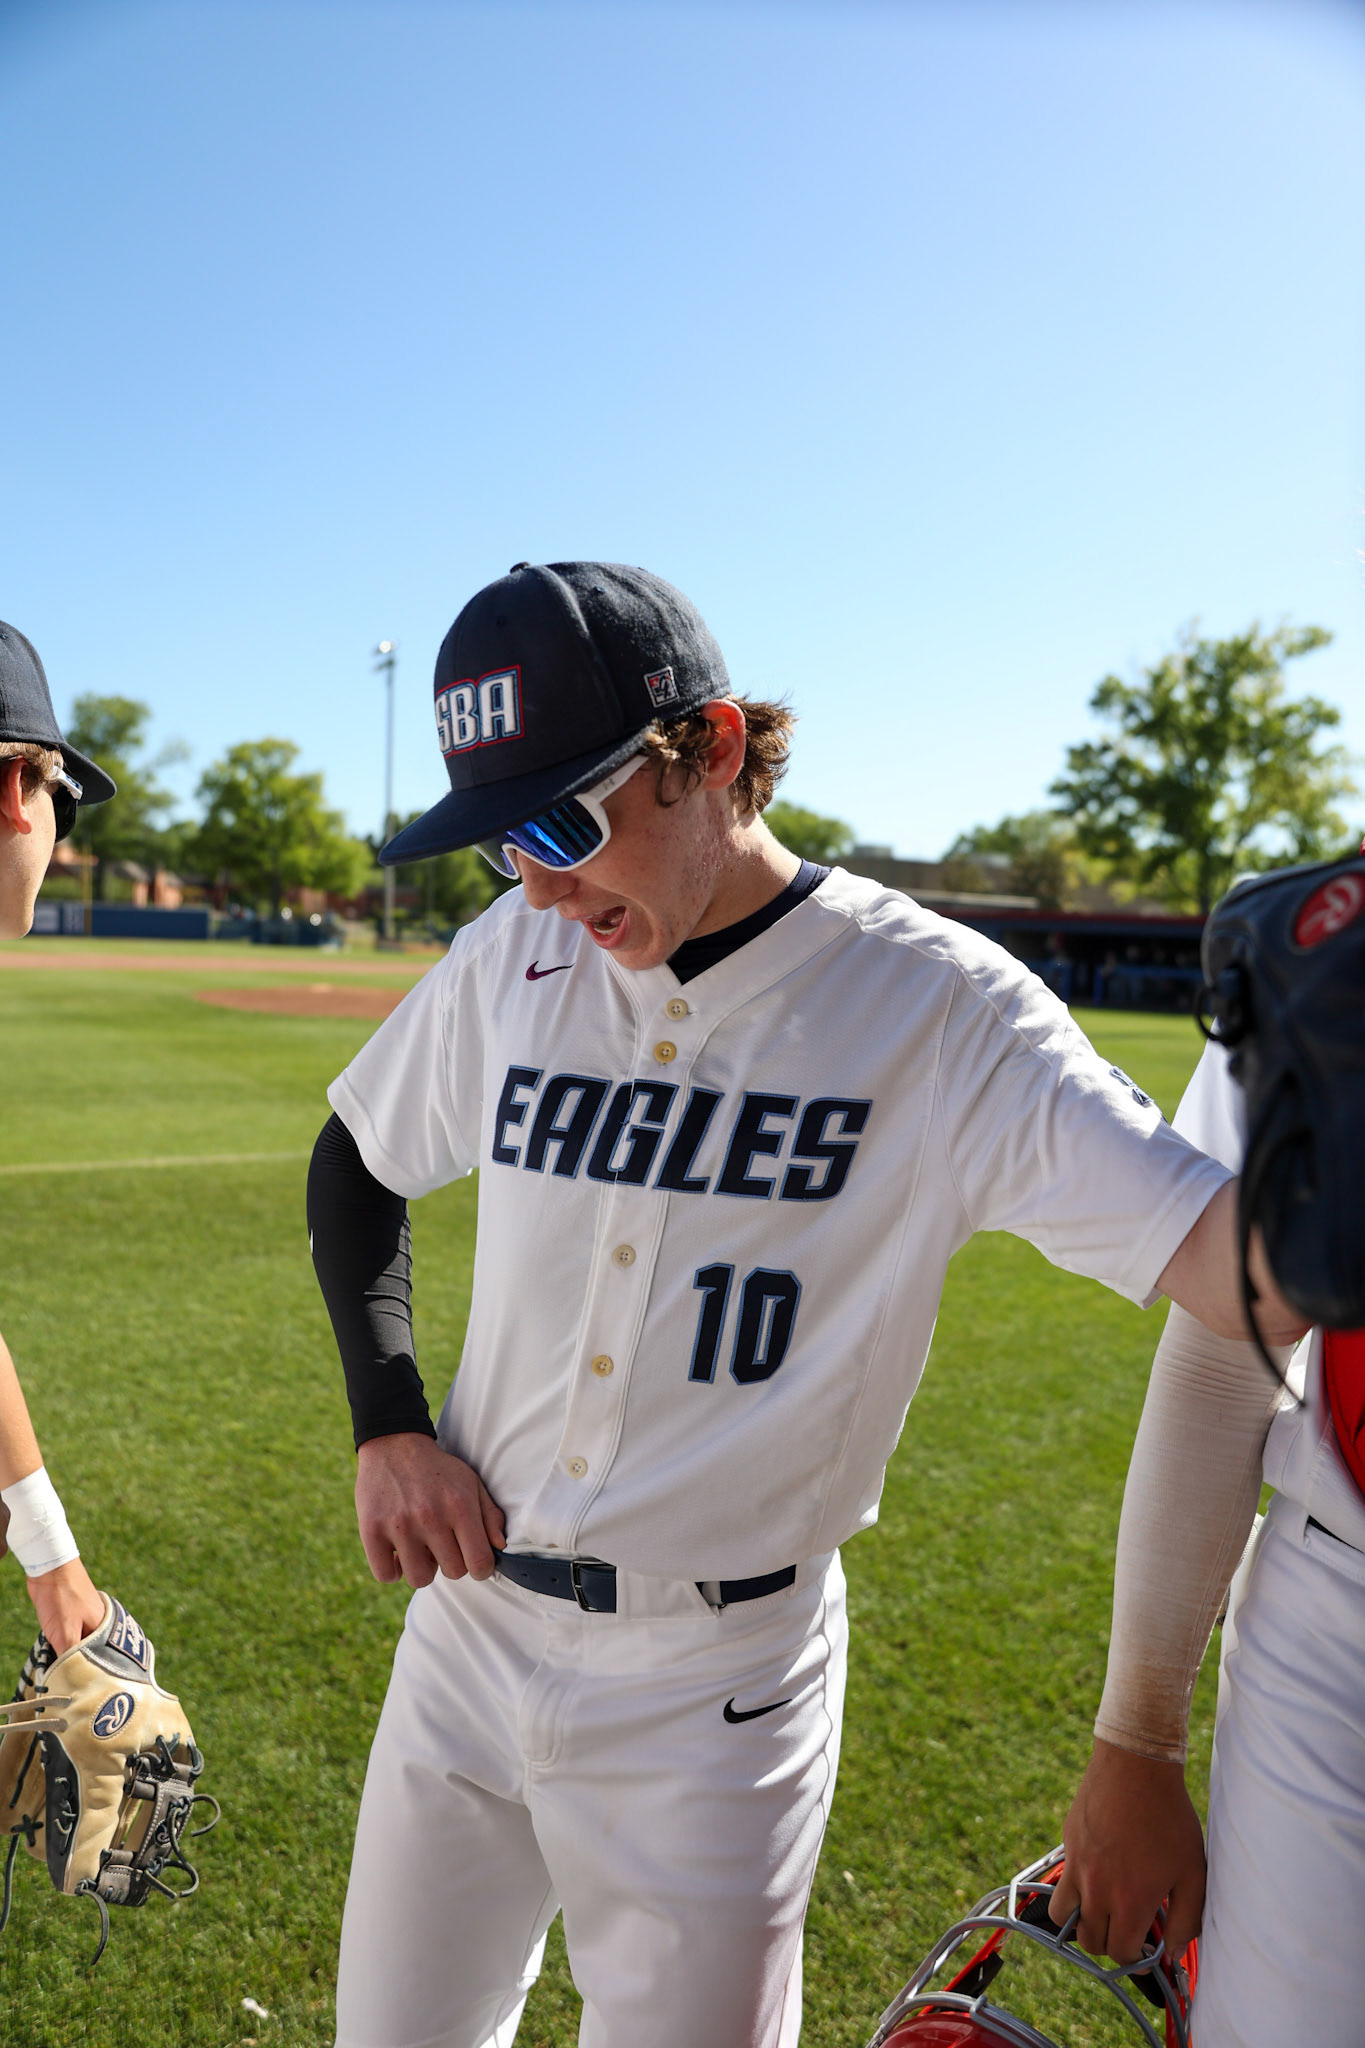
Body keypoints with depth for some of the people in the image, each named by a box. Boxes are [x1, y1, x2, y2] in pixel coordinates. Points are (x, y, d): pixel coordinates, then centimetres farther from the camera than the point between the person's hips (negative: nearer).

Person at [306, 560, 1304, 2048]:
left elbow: (1244, 1269, -25)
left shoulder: (938, 1004, -16)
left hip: (713, 1693, -4)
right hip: (468, 1615, 5)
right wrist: (385, 1427, 2)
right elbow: (355, 1163, 12)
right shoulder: (513, 955, -4)